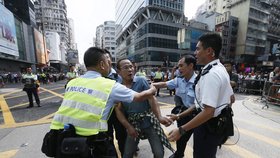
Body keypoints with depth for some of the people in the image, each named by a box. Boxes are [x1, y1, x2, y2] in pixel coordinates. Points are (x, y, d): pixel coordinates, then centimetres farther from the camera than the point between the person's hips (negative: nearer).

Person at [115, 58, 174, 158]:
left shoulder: (141, 80, -10)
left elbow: (151, 98, -13)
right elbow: (118, 110, -1)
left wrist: (159, 117, -26)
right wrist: (128, 127, -8)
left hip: (149, 121, -1)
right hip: (132, 123, 2)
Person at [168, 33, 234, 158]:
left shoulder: (210, 74, -28)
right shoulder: (221, 69, 5)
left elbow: (208, 112, -32)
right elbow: (230, 98, 13)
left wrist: (181, 130, -29)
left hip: (209, 125, -9)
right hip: (219, 122, 9)